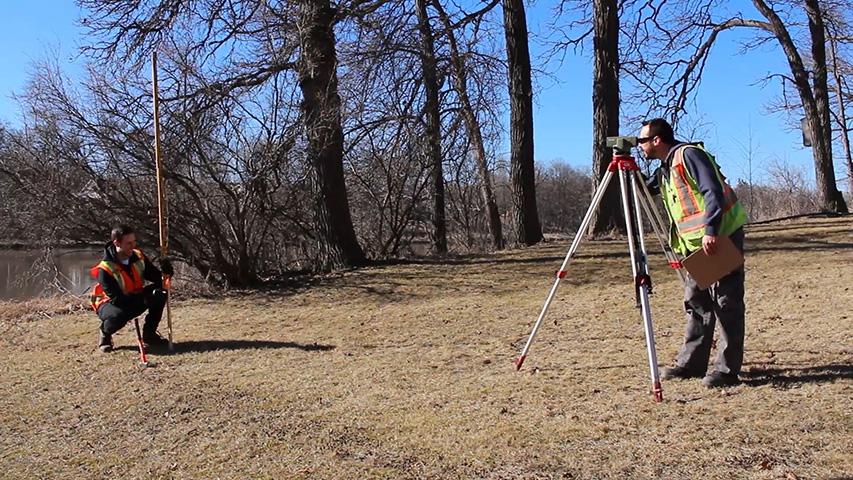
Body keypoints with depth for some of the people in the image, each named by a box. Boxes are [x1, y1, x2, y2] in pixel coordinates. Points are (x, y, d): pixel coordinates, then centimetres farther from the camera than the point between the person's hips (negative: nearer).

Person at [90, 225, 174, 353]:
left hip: (135, 300, 6)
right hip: (111, 303, -6)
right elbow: (117, 299, -31)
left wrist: (166, 273, -28)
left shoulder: (138, 257, -10)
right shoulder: (105, 269, -27)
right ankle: (104, 333, -1)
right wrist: (144, 299, -40)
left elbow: (157, 278, -4)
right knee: (118, 316, -40)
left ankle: (149, 334, -2)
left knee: (160, 293, -18)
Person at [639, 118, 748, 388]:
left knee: (727, 303, -5)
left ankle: (727, 369, -2)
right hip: (698, 243, 10)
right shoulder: (665, 169, 17)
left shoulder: (688, 154, -11)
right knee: (696, 301, 11)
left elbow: (713, 191, -20)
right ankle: (691, 363, 18)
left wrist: (711, 231, -28)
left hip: (722, 236, -10)